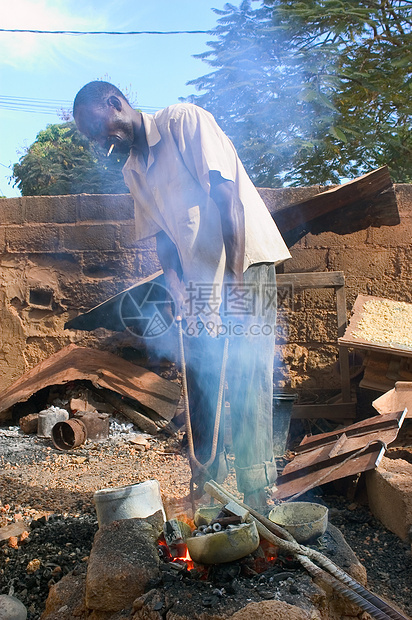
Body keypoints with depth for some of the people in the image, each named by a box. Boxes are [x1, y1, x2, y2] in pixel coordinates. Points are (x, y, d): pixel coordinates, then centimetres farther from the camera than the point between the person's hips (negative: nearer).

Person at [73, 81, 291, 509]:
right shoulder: (133, 172, 13)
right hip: (197, 279, 7)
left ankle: (256, 493, -1)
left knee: (246, 376, -9)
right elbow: (162, 237, 10)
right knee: (198, 379, 6)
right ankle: (208, 480, 20)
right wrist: (177, 290, -7)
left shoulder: (184, 120, -8)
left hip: (246, 263, -6)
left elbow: (227, 196, -18)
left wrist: (235, 276, -23)